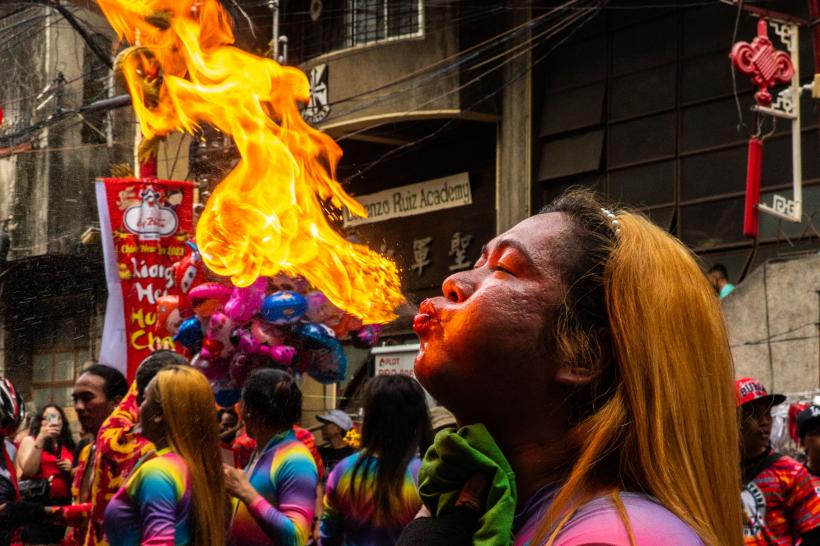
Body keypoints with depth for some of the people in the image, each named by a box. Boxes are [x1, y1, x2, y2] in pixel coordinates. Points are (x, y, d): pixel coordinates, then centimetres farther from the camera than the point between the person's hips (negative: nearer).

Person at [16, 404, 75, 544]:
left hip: (62, 505, 5)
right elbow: (28, 470, -13)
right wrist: (41, 439, -15)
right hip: (37, 504, -5)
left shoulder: (67, 446, 15)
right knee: (35, 542, -13)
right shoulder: (30, 441, 3)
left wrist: (71, 469, 1)